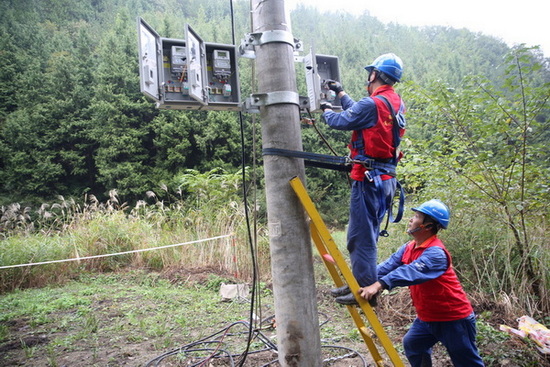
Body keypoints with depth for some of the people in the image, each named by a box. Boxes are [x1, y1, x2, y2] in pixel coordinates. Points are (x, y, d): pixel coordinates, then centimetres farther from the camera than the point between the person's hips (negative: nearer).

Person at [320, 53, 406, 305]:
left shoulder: (373, 104, -15)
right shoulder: (396, 104, 13)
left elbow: (340, 121, -8)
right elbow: (359, 113, 23)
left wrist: (327, 110, 14)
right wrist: (340, 92, 33)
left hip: (369, 178, -9)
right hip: (386, 178, 10)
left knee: (361, 235, -1)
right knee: (366, 234, 17)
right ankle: (359, 284, 28)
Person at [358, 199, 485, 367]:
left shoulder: (436, 252, -28)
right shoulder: (408, 248, 0)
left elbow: (411, 272, -44)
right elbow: (387, 266, -9)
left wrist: (379, 285, -55)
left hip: (453, 318, -8)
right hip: (427, 317, 8)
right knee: (412, 345, 17)